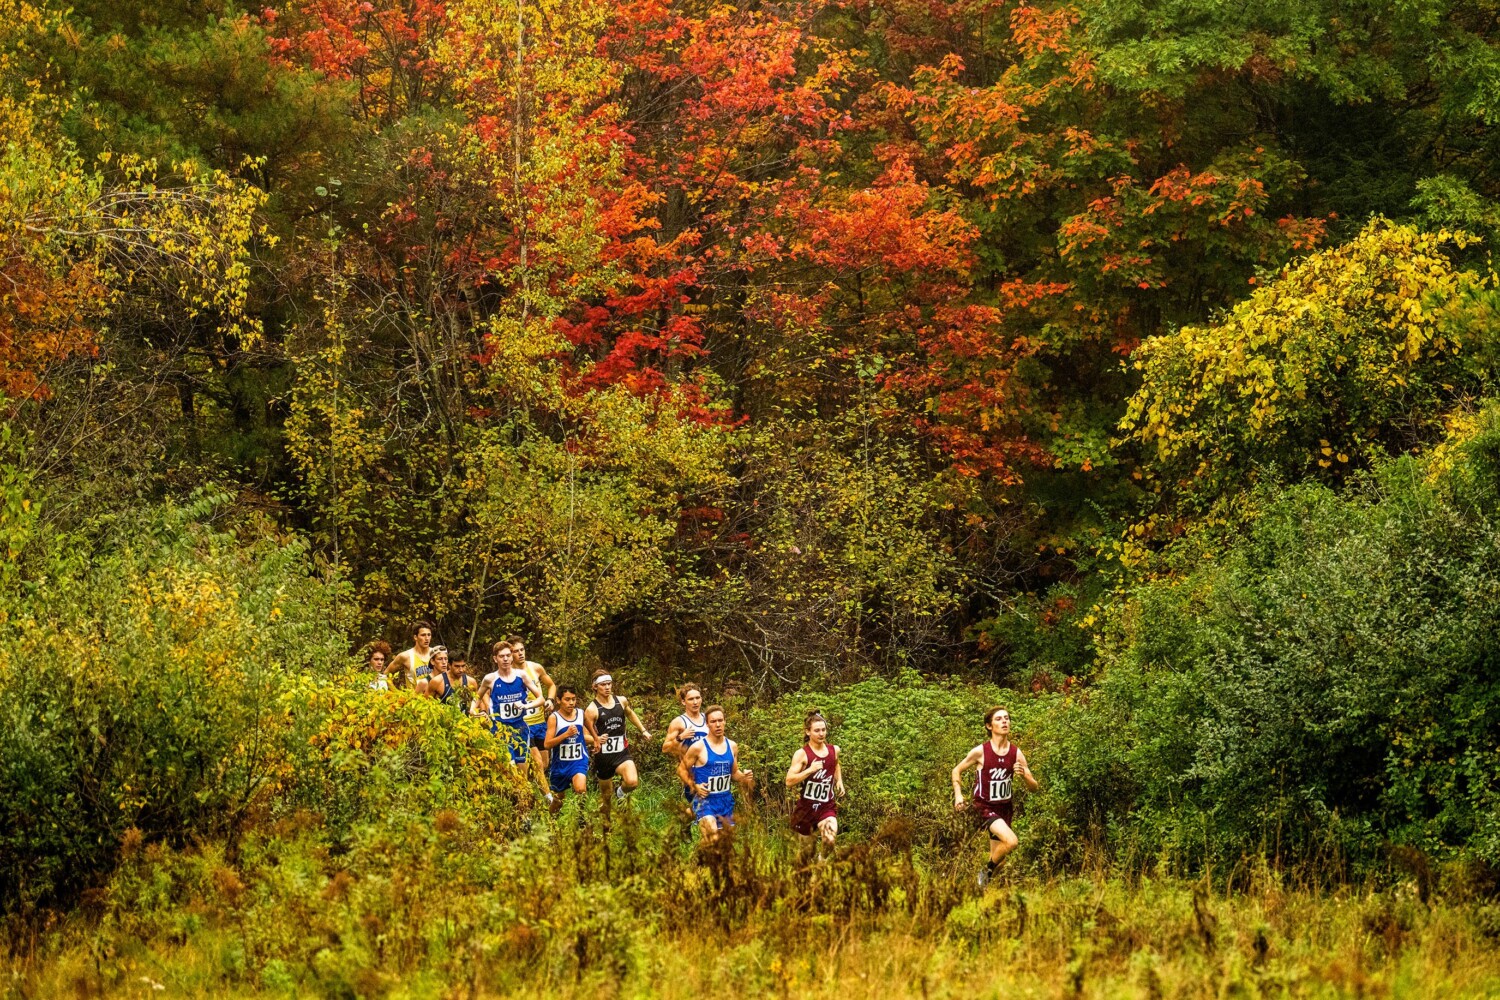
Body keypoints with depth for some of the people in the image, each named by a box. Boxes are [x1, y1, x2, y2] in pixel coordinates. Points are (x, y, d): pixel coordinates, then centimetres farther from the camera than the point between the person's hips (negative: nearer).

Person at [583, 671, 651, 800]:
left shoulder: (621, 701, 2)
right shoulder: (592, 710, -11)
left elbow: (630, 713, 26)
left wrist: (643, 731, 27)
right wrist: (596, 740, -26)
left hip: (622, 754, 2)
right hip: (603, 756, -2)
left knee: (632, 782, -24)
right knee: (606, 796, 10)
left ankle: (621, 792, 10)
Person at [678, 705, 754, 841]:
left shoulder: (732, 746, 6)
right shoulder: (698, 747, -10)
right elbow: (682, 769, -1)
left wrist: (744, 777, -3)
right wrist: (694, 786, -14)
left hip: (727, 800, 6)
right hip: (705, 800, -6)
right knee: (712, 838, -25)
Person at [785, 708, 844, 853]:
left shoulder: (834, 751, 2)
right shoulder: (802, 754, -12)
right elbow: (789, 781, -19)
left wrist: (839, 782, 11)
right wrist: (810, 769, -28)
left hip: (827, 807, 2)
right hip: (806, 807, -2)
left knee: (830, 839, -23)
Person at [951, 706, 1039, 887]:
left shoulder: (1016, 753, -3)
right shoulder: (981, 751, -12)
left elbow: (1034, 787, 1)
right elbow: (957, 771, 3)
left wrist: (1024, 775, -21)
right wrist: (958, 795, -11)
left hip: (1005, 808, 5)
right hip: (984, 807, -5)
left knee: (997, 857, 10)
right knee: (1011, 841, -27)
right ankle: (988, 870, -3)